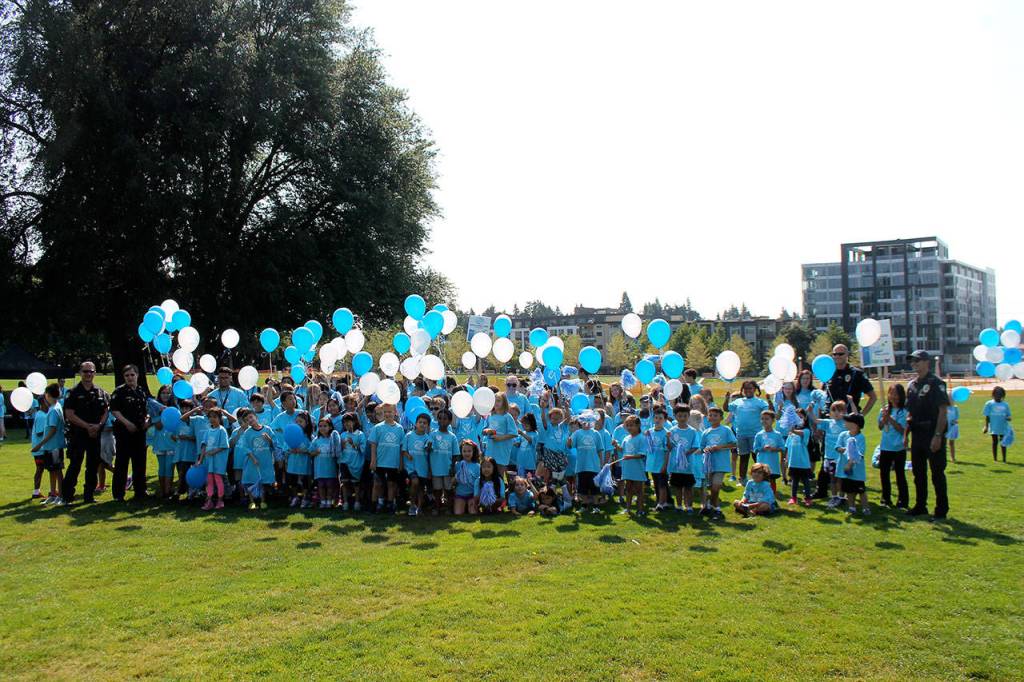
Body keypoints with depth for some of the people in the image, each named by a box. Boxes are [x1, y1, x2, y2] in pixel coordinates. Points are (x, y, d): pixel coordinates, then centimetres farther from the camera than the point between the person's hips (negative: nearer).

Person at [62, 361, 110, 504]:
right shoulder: (73, 393, -2)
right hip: (78, 434, -4)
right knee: (75, 465, -4)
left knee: (93, 465, 8)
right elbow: (69, 414, -9)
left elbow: (106, 411, 10)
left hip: (96, 434, 4)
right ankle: (67, 496, 4)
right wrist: (87, 426, -15)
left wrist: (98, 425, -8)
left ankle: (89, 494, 17)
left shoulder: (101, 393, 10)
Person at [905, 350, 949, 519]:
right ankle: (920, 505, 23)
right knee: (918, 472, 13)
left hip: (933, 434, -7)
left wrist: (938, 436, -20)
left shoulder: (936, 383, -9)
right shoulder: (912, 385, 13)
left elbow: (943, 411, -14)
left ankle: (942, 508, 8)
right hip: (917, 434, 8)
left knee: (937, 473, -1)